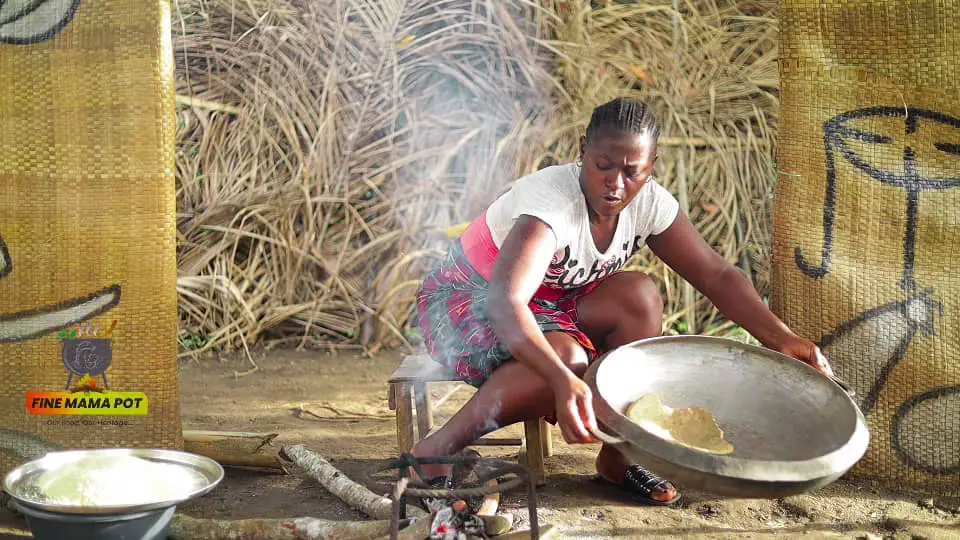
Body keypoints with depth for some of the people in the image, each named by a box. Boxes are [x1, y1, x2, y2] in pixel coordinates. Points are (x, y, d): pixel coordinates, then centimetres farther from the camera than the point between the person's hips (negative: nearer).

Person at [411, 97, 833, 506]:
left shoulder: (650, 203, -12)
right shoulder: (552, 200, -33)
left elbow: (717, 275, -7)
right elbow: (504, 301, -47)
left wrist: (781, 339, -20)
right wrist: (563, 381, -61)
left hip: (552, 306, 7)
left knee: (640, 295, -19)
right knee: (568, 358, -34)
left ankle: (619, 454, -8)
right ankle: (437, 449, -20)